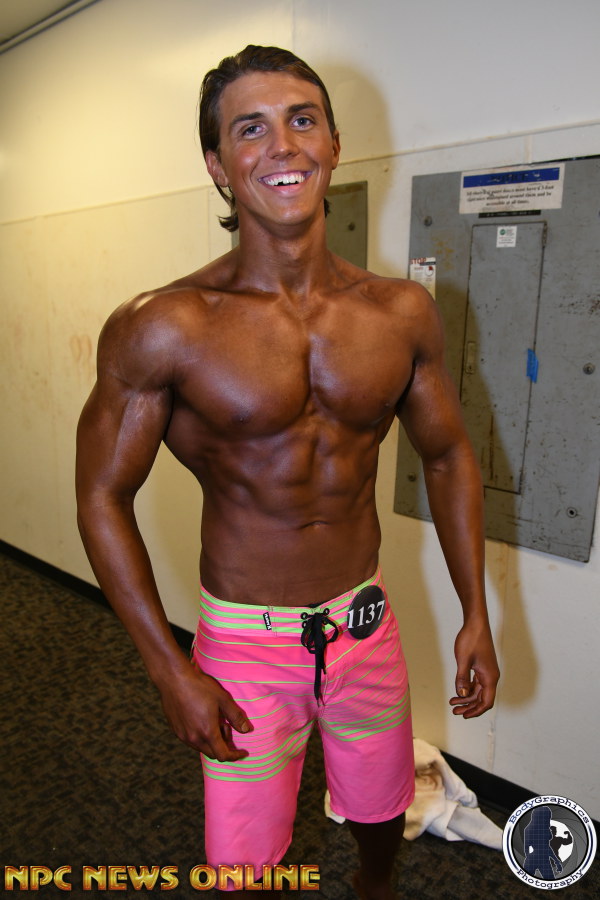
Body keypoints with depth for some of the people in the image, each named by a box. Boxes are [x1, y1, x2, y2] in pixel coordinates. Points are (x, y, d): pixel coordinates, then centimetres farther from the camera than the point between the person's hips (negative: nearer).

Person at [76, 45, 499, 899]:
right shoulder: (163, 329, -17)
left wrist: (476, 615, 4)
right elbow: (103, 496, -10)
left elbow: (449, 455, 5)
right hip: (246, 642, -3)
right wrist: (172, 672, -10)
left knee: (383, 815, 25)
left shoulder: (403, 312, -6)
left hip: (366, 623, 4)